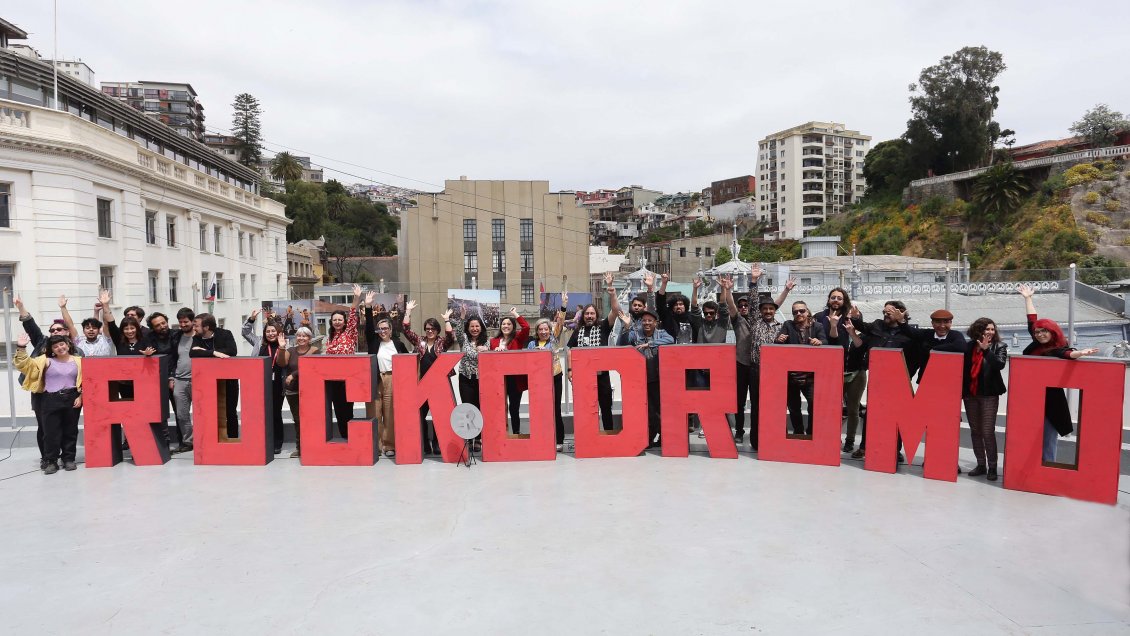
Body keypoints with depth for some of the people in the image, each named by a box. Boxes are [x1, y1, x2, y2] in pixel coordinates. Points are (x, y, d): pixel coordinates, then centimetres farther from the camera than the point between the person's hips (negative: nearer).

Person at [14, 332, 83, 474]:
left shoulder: (78, 361, 6)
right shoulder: (46, 360, 6)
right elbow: (26, 365, -3)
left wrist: (81, 397, -6)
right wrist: (21, 348, -16)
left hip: (72, 399, 0)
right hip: (51, 400, 0)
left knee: (70, 431, 7)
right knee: (51, 431, -1)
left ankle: (69, 459, 18)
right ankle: (50, 461, 9)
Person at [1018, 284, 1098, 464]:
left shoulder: (1058, 350, -7)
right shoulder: (1036, 345, 9)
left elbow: (1068, 354, -29)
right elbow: (1032, 321, 18)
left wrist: (1080, 353, -52)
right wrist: (1027, 298, 25)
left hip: (1049, 401, -6)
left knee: (1047, 441, -3)